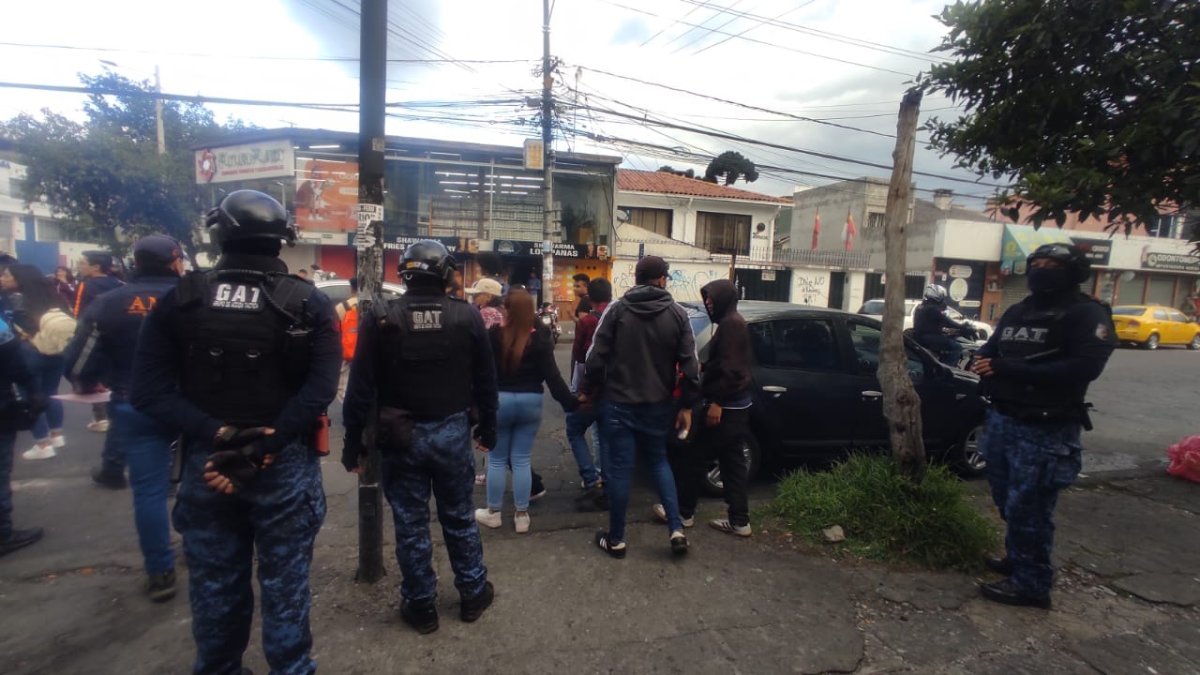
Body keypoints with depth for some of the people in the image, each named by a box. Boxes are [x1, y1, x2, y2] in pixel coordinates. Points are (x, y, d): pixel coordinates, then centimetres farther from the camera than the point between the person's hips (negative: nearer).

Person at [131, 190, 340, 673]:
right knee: (285, 583, 12)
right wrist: (261, 450, -16)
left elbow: (148, 390, -10)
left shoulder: (179, 300, -3)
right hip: (286, 465, -2)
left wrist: (217, 434, -14)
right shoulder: (309, 303, -9)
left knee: (214, 584, 19)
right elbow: (319, 390, -19)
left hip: (204, 464, 2)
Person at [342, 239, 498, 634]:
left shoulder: (382, 318, -8)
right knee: (460, 517, 16)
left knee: (410, 524, 12)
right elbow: (486, 380, 2)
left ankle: (420, 606, 26)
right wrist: (488, 428, 14)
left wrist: (353, 442, 3)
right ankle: (474, 594, 30)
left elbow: (361, 387, -6)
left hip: (401, 435, -1)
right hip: (453, 432, 1)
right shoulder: (467, 316, -5)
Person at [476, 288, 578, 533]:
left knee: (496, 459, 13)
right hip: (530, 401, 2)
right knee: (522, 460, 10)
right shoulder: (539, 338, -7)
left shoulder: (493, 335, -10)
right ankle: (522, 516, 18)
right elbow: (552, 375, -9)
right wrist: (570, 402, -5)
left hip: (499, 400, -1)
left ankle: (493, 513, 25)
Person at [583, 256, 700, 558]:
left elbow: (595, 357, -9)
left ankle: (615, 539, 19)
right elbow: (690, 364, -4)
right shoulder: (678, 314, -2)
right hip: (658, 404, 2)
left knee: (620, 468, 7)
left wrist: (590, 390, 7)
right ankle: (676, 529, 15)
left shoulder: (616, 309, -7)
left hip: (619, 403, -2)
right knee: (659, 461, 21)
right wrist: (687, 406, 5)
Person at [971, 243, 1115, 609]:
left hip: (1046, 430, -7)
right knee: (1007, 500, 19)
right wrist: (985, 364, -11)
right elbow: (989, 351, 14)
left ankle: (1031, 583, 14)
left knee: (1027, 507, 0)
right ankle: (1017, 558, 38)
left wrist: (1007, 368, -24)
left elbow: (1083, 368, -22)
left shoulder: (1087, 314, -9)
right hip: (1002, 420, 7)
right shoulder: (1017, 311, 14)